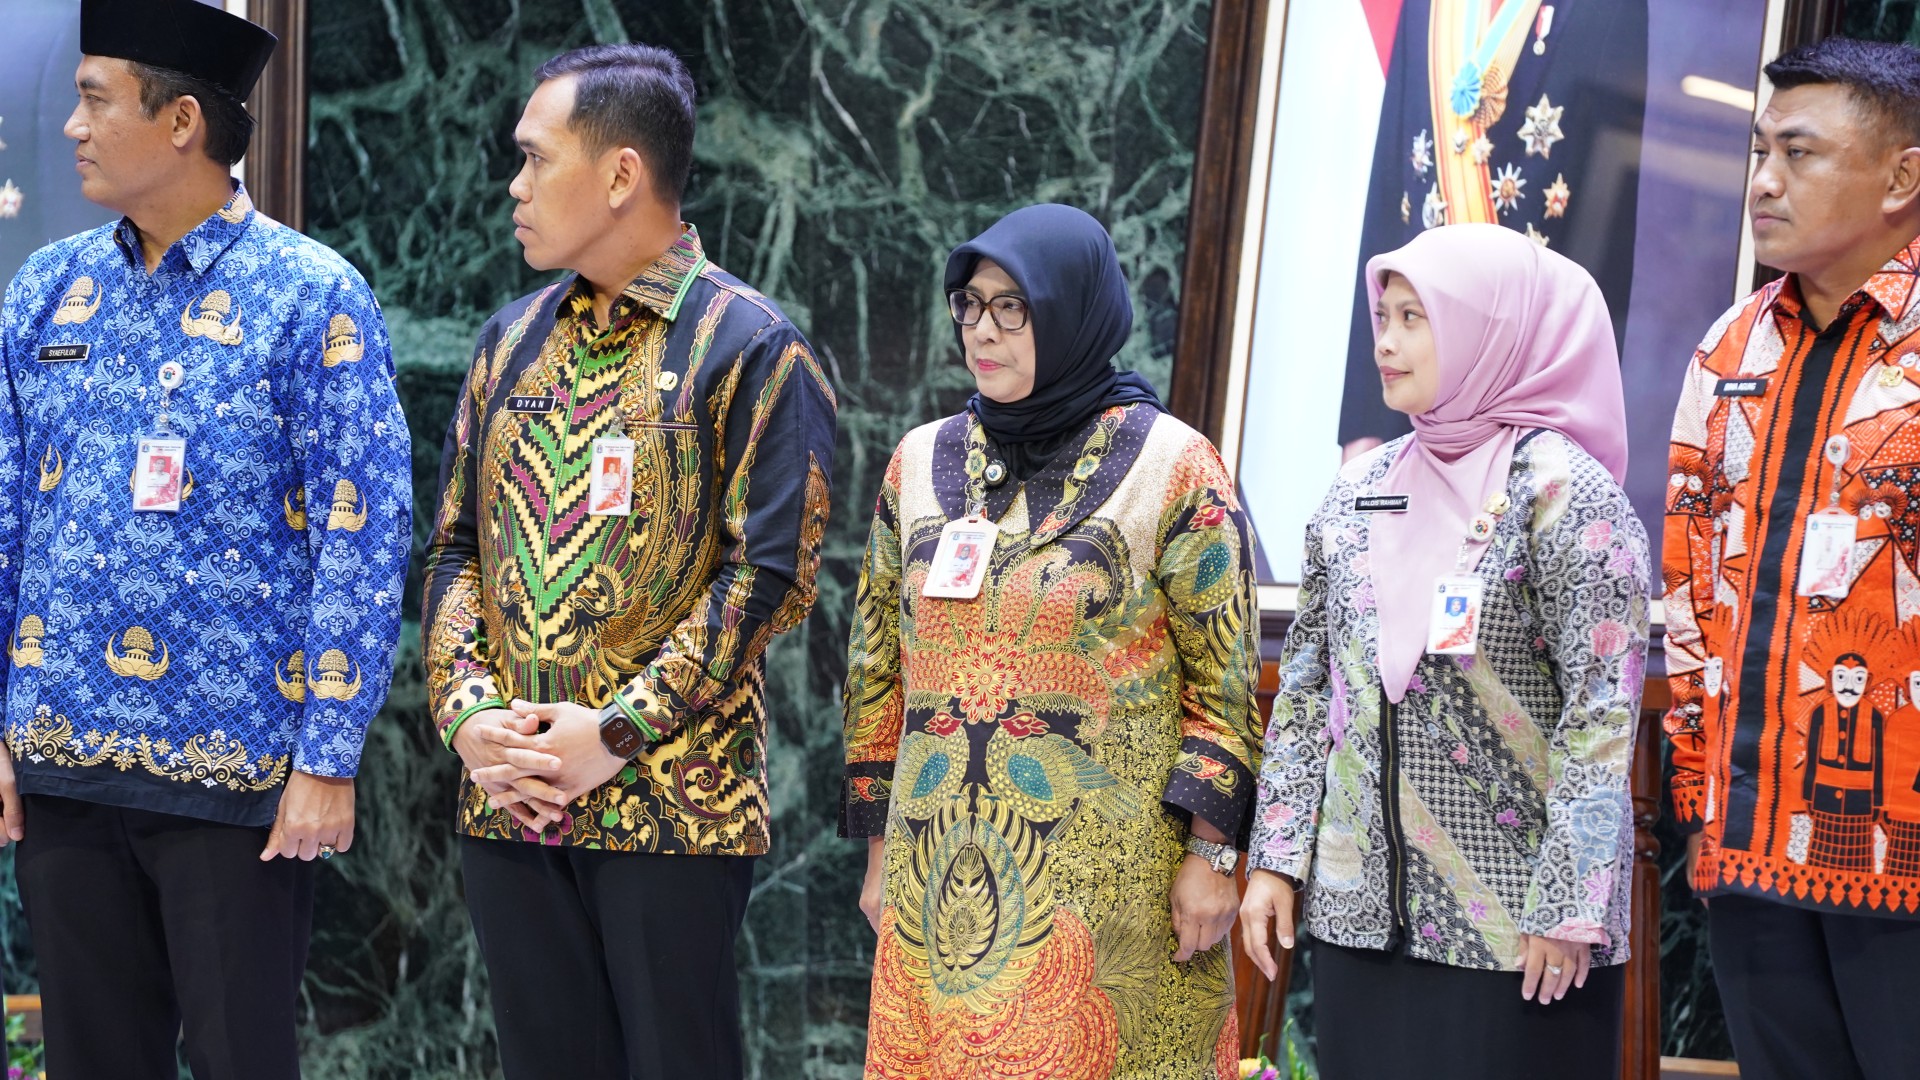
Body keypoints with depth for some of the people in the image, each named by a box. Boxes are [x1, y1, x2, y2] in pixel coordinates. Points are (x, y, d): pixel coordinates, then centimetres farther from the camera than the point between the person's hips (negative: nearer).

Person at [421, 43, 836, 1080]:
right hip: (506, 796, 5)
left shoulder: (750, 346, -5)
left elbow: (769, 572, -11)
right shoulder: (513, 339, 14)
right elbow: (455, 547, 13)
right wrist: (467, 710, -4)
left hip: (673, 802, -5)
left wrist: (617, 732, -15)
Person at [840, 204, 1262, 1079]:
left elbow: (1226, 676, -4)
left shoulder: (1171, 467, -3)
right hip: (941, 875, 4)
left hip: (1107, 877, -4)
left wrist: (1207, 854, -9)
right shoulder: (921, 461, 10)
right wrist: (880, 852, 12)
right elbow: (878, 668, 14)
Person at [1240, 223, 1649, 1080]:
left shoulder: (1561, 490, -9)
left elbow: (1602, 709, -13)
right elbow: (1307, 684, 13)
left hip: (1513, 922, -5)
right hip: (1360, 910, 6)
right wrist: (1274, 857, 8)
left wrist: (1567, 906, -16)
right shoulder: (1359, 490, 9)